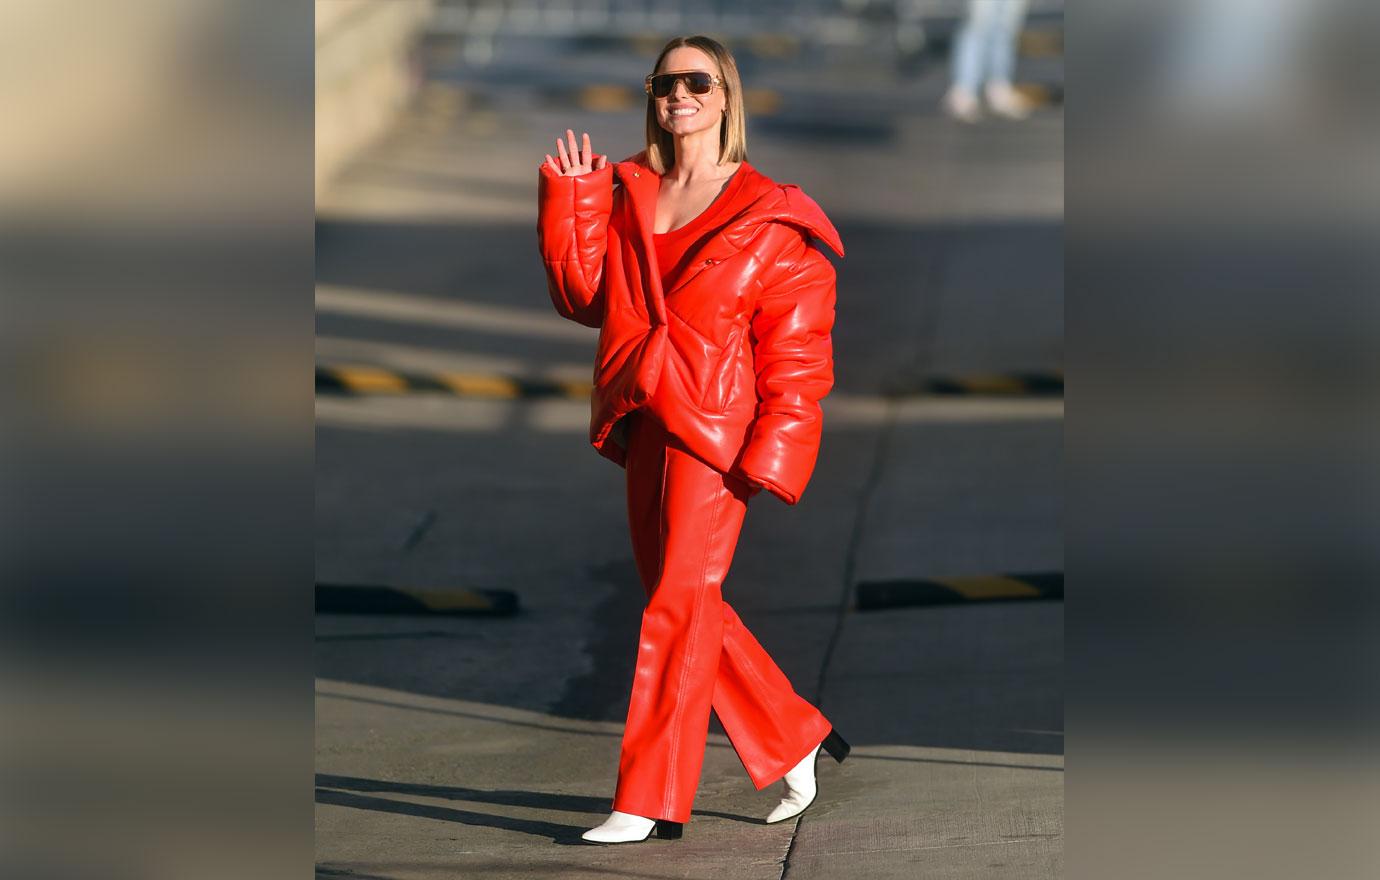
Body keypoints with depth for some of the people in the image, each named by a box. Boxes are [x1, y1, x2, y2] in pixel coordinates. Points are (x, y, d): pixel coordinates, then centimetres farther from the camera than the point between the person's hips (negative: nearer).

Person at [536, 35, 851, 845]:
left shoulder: (770, 221, -2)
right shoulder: (626, 195, 13)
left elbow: (797, 352, -5)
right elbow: (584, 295, 7)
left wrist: (772, 452, -13)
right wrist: (570, 200, -1)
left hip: (714, 428, -6)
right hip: (643, 425, 6)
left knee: (681, 601, -9)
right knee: (687, 602, 12)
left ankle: (651, 800, -7)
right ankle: (795, 740, 28)